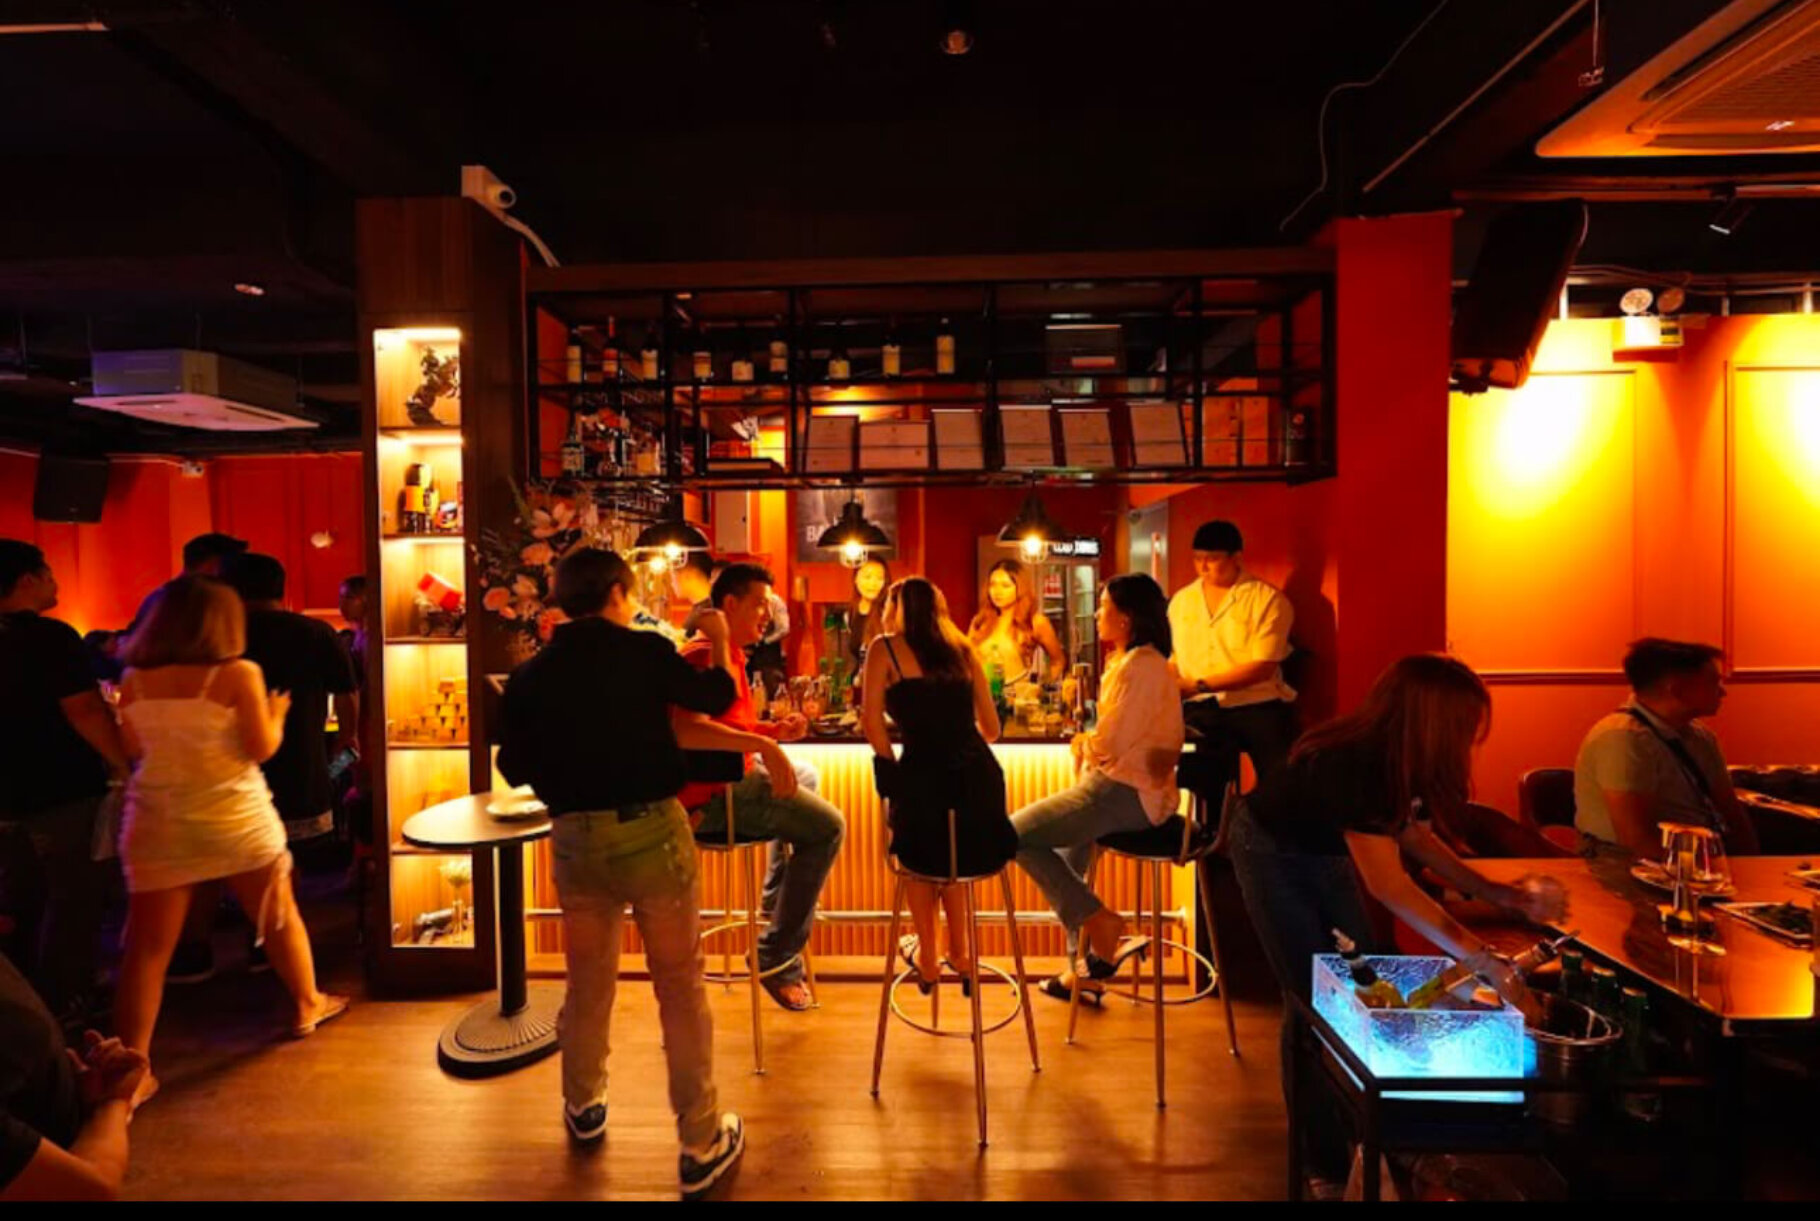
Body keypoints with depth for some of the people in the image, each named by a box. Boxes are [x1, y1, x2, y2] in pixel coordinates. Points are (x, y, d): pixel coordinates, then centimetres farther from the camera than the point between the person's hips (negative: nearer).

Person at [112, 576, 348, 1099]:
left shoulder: (134, 679, 0)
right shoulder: (238, 674, -13)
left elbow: (134, 749, 9)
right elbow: (261, 748, -12)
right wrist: (277, 713, 6)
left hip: (157, 822, 3)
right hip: (235, 818, -3)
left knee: (147, 947, 7)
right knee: (280, 915, 17)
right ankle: (308, 1004, 34)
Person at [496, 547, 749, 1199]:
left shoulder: (529, 675, 0)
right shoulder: (645, 651, -9)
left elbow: (514, 767, 9)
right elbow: (714, 697, 6)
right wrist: (719, 647, 24)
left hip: (575, 838, 4)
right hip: (651, 828, -4)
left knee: (587, 981, 23)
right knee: (679, 985, 8)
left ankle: (584, 1108, 44)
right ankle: (702, 1144, 18)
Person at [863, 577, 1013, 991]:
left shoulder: (885, 649, 6)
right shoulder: (963, 649, 15)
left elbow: (873, 724, -3)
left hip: (924, 775, -3)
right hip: (980, 776, 3)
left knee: (918, 846, 30)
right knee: (956, 842, 34)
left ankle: (926, 957, 34)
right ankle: (960, 951, 39)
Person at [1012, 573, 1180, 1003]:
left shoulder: (1139, 665, -18)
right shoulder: (1137, 661, 14)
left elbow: (1111, 743, -23)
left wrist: (1084, 743, -3)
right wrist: (1089, 744, -1)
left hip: (1126, 793, -11)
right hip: (1130, 787, 11)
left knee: (1017, 834, -7)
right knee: (1066, 845, 26)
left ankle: (1101, 925, 2)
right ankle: (1086, 966, 27)